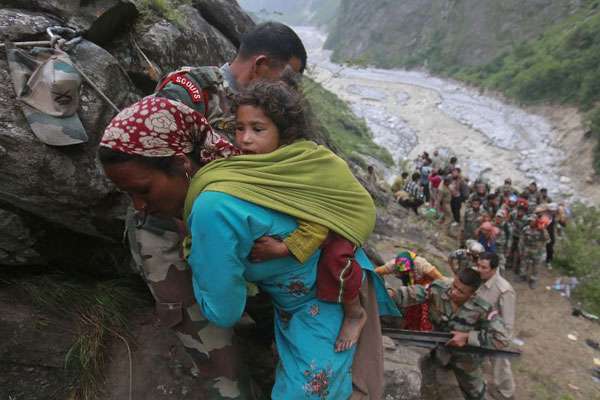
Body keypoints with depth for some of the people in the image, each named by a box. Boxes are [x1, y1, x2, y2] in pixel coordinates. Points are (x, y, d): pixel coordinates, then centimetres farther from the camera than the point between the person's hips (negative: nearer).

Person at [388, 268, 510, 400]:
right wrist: (390, 295, -44)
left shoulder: (482, 310, -33)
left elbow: (502, 338, -32)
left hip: (464, 358, -1)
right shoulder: (438, 288, -25)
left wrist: (467, 337, -35)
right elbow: (411, 293, -24)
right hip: (437, 349, 2)